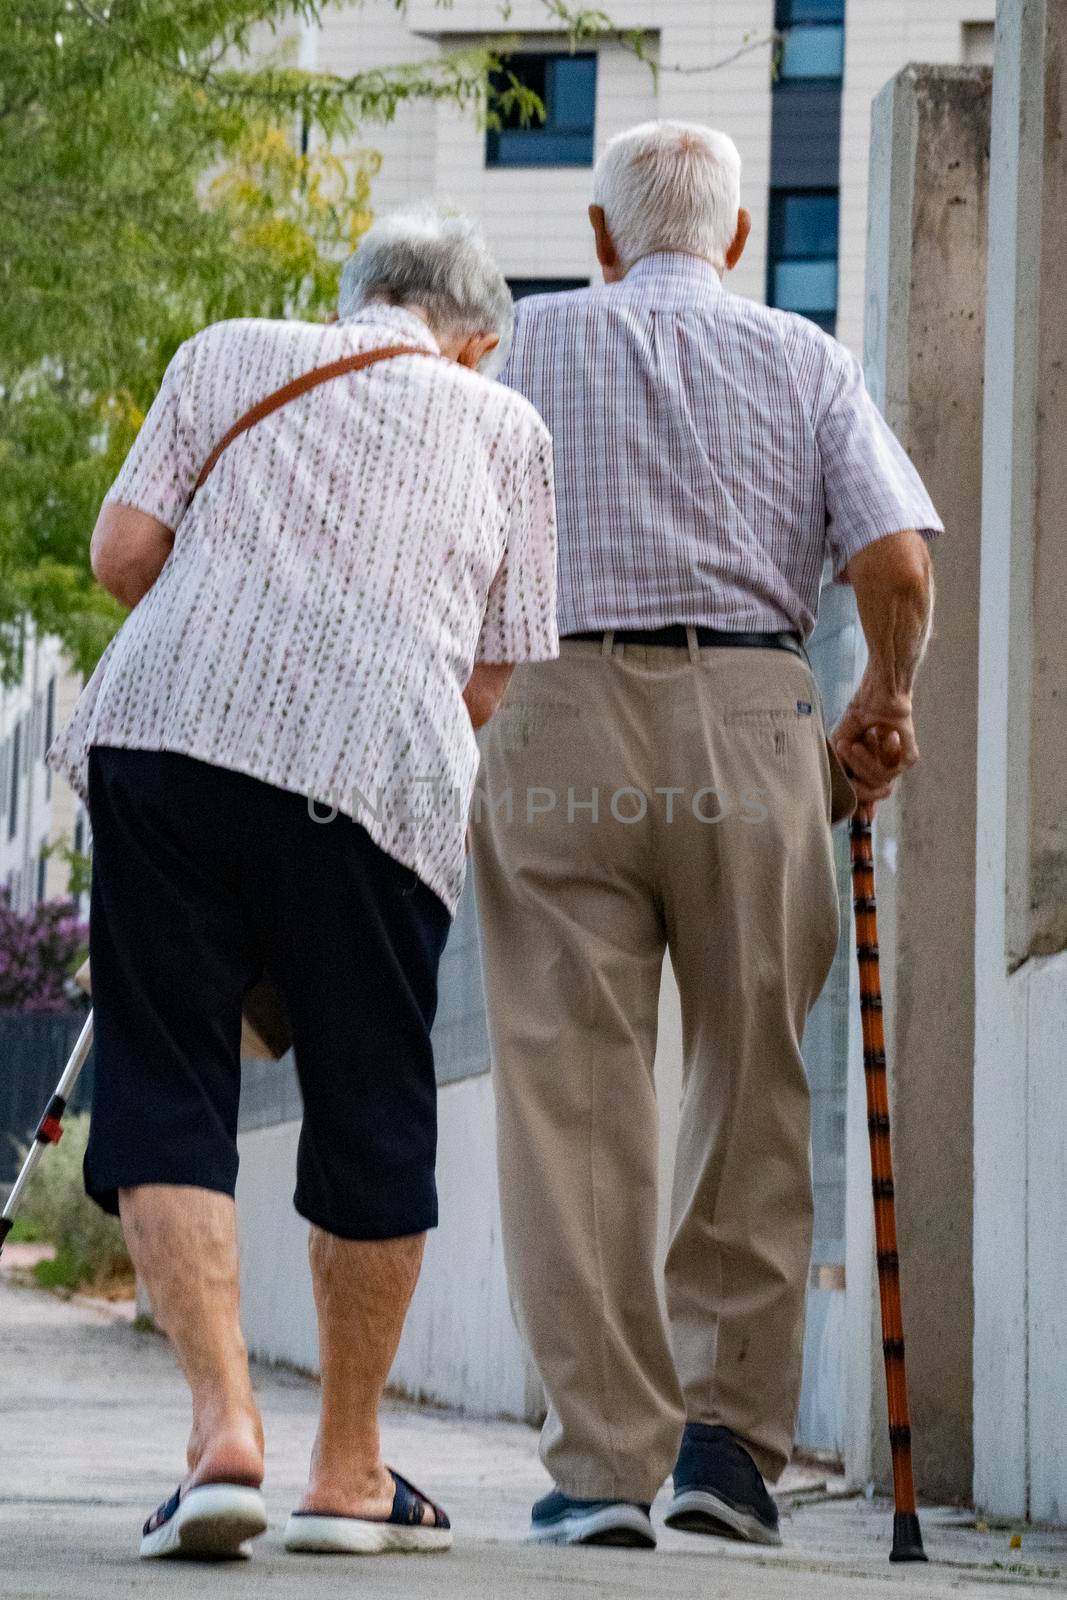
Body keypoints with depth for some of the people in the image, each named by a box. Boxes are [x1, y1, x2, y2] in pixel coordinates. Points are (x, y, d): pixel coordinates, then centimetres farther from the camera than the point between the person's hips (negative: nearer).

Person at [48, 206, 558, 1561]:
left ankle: (223, 1423, -13)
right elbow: (498, 678, 14)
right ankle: (348, 1473, 20)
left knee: (162, 1089, 4)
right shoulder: (504, 426, 19)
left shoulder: (230, 356, 20)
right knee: (369, 1115, 12)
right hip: (375, 768, 0)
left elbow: (120, 551, 11)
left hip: (161, 734, 1)